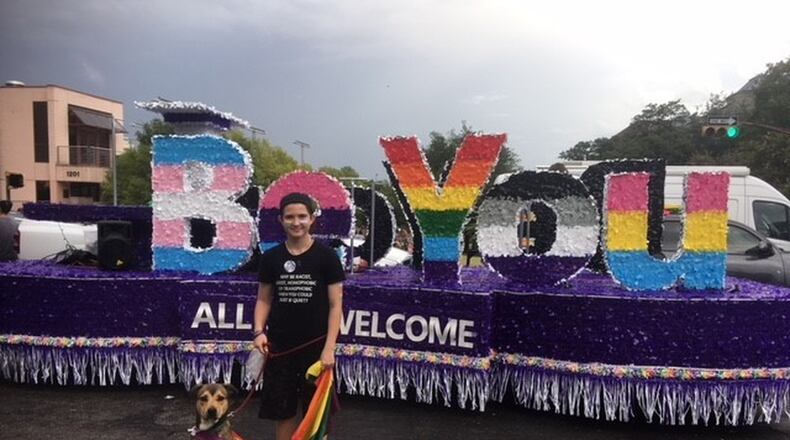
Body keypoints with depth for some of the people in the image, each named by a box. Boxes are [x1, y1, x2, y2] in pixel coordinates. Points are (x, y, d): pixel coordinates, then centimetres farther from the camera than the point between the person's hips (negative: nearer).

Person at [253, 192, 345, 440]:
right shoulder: (271, 258, 2)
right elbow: (264, 300, 10)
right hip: (279, 347, 3)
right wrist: (259, 331, -7)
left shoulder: (326, 256, -7)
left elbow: (335, 305, -6)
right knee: (282, 411, 13)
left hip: (315, 347, -2)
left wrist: (329, 347, -13)